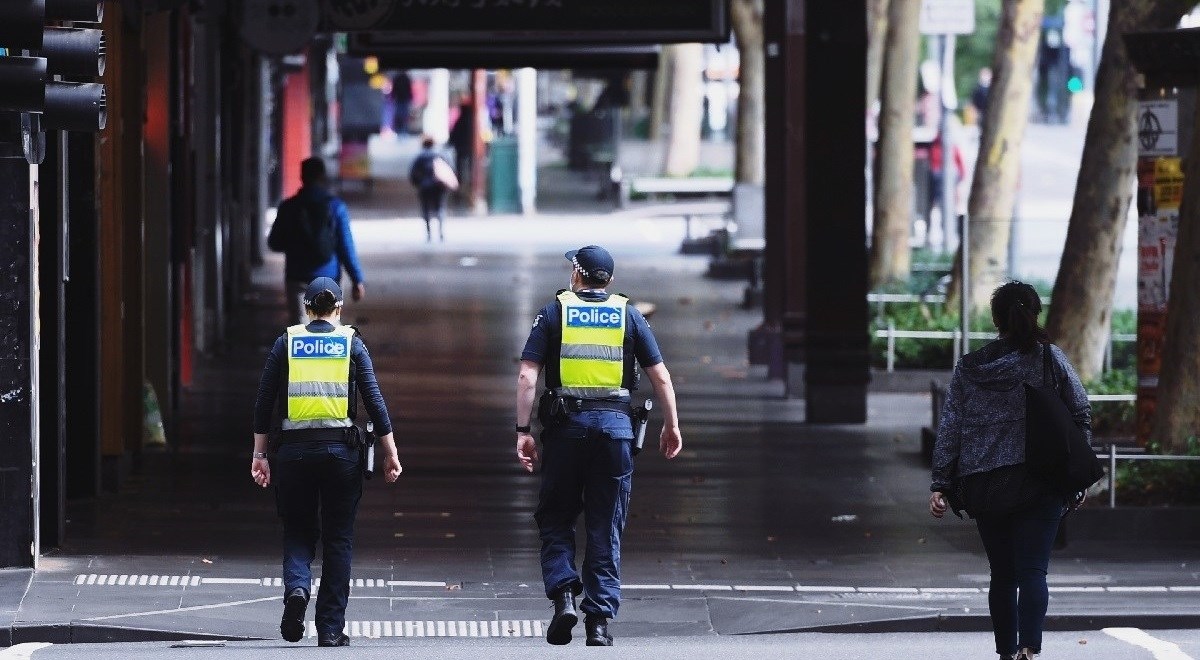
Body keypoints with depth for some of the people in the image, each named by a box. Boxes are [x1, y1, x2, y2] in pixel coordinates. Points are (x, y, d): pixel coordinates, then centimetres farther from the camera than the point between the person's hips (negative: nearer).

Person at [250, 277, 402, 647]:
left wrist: (259, 454, 10)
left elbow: (264, 402, 4)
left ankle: (296, 588, -18)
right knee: (338, 539, 8)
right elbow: (374, 400, -2)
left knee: (297, 531, 13)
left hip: (294, 450, 0)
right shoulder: (351, 343, 3)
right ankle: (331, 630, 6)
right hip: (340, 449, 0)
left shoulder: (286, 343, 5)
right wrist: (390, 452, 3)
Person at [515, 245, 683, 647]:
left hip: (566, 425, -1)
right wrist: (671, 426, 15)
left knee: (555, 519, 11)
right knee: (606, 530, 6)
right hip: (616, 425, 1)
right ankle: (599, 621, 2)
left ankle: (563, 595, -10)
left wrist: (522, 430, -2)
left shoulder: (554, 313, 5)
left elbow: (527, 377, -3)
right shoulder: (628, 315, 9)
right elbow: (661, 377, 6)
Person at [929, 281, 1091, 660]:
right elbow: (1081, 415, 2)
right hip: (1039, 482, -2)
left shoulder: (969, 368, 6)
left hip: (983, 486, 2)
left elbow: (949, 428, 4)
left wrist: (941, 484, 5)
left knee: (1002, 574, 14)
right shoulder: (1050, 359, 0)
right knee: (1032, 570, -8)